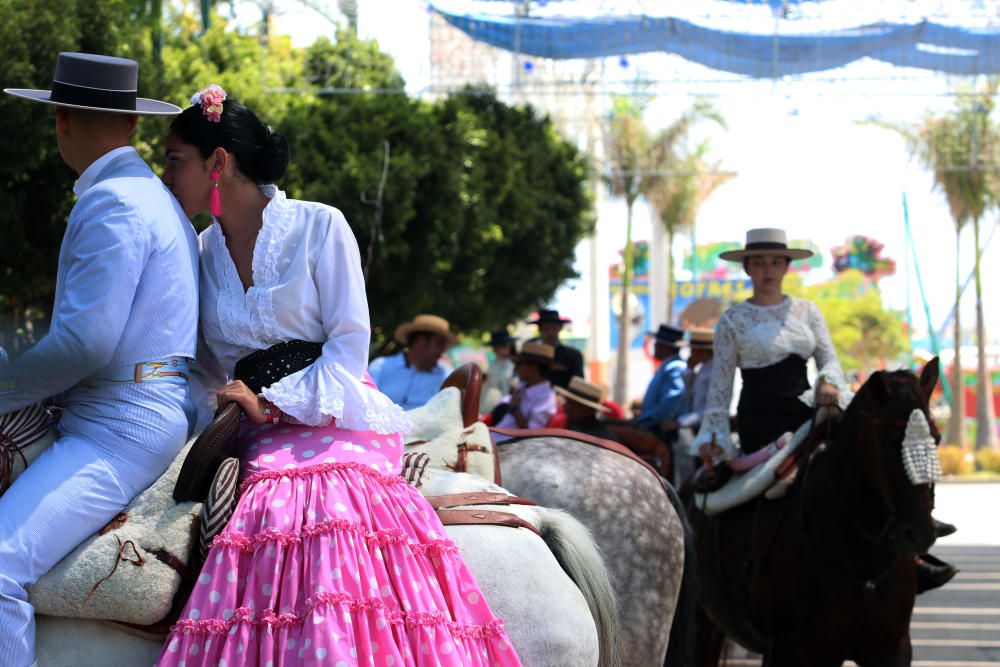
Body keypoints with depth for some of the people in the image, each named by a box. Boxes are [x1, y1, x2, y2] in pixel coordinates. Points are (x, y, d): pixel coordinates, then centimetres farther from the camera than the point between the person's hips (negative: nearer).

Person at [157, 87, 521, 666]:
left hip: (335, 425, -4)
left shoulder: (319, 227, -1)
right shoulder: (206, 251, 15)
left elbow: (349, 345, -5)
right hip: (262, 443, 4)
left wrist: (273, 403, -13)